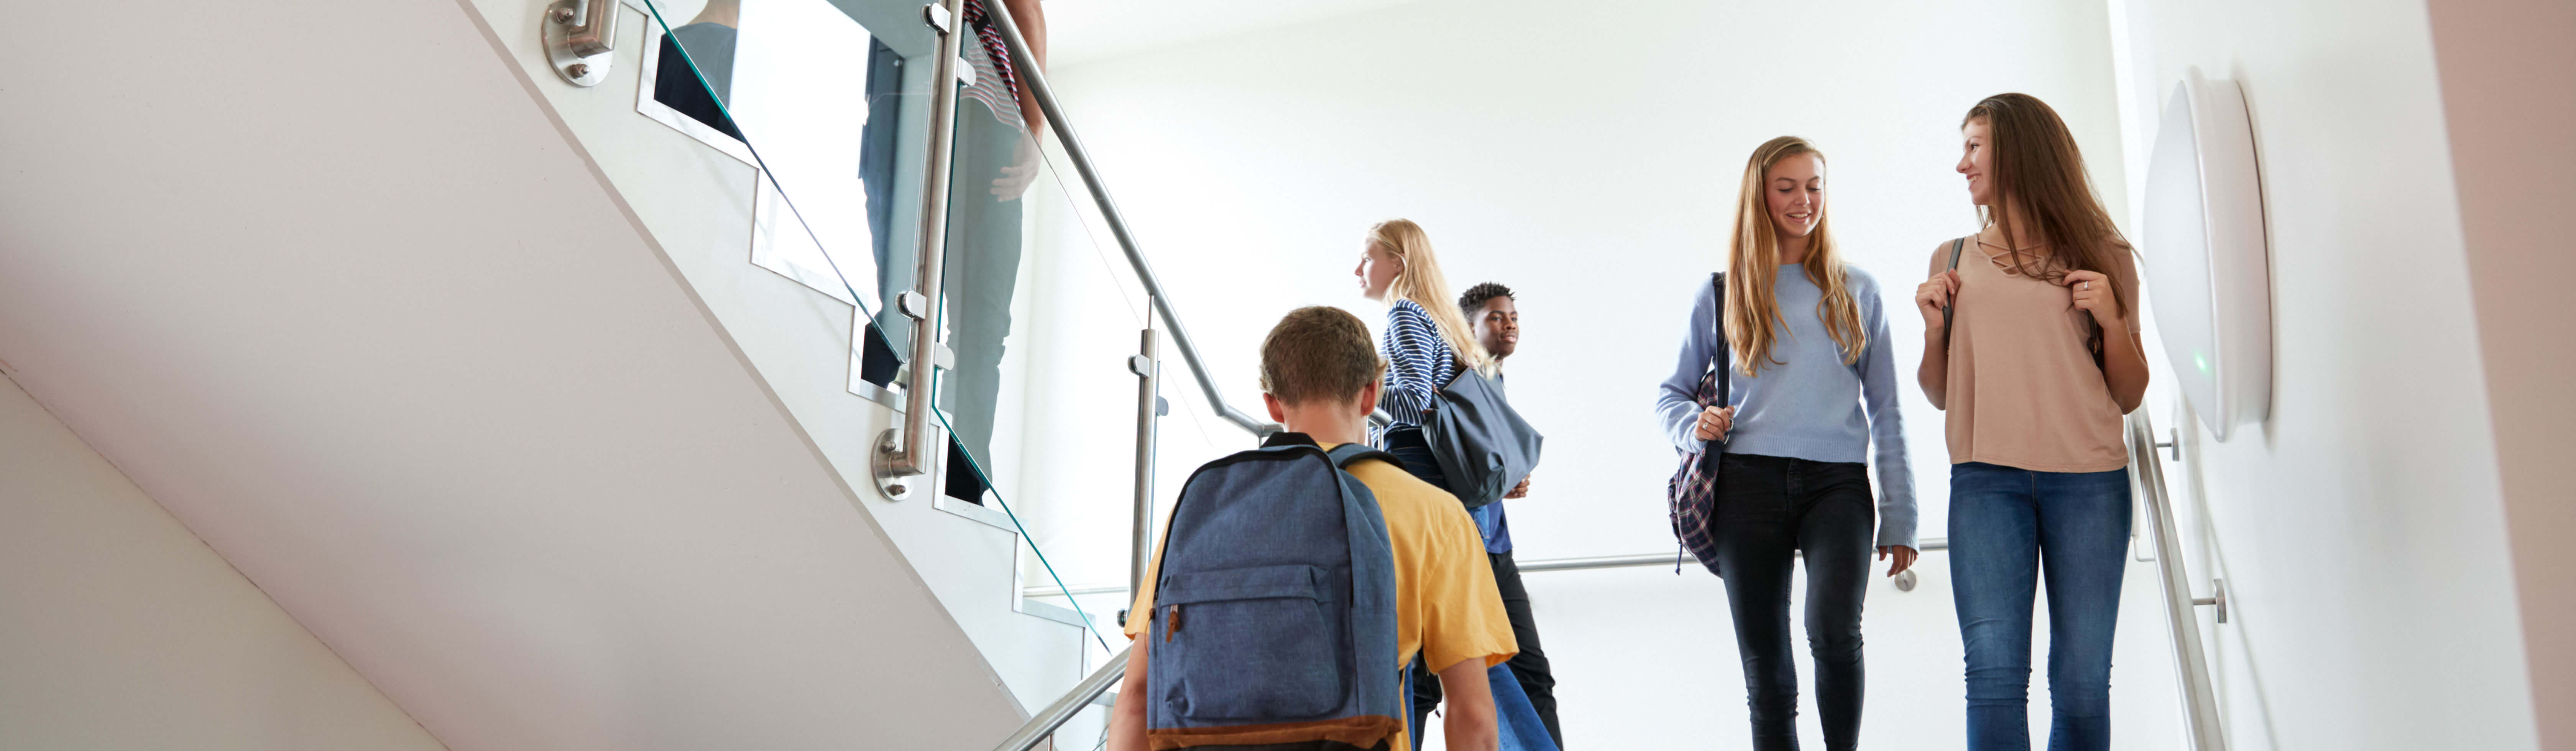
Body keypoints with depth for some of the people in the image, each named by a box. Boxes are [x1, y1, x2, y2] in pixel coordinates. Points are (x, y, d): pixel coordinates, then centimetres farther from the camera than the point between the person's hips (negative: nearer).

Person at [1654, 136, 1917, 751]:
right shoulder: (1721, 294, 12)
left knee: (1833, 630, -24)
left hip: (1839, 483, -1)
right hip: (1748, 483, 1)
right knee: (1764, 665, 2)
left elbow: (1885, 411, 12)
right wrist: (1695, 427, -6)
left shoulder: (1856, 292, 13)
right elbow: (1672, 395, 18)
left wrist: (1899, 518, 7)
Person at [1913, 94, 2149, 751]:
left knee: (2082, 682, -2)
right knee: (1994, 673, -10)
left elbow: (2129, 396, 13)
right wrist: (1934, 328, 1)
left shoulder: (2101, 257, 11)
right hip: (1986, 479, 1)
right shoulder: (1953, 260, 15)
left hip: (2089, 480, 0)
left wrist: (2112, 320, -3)